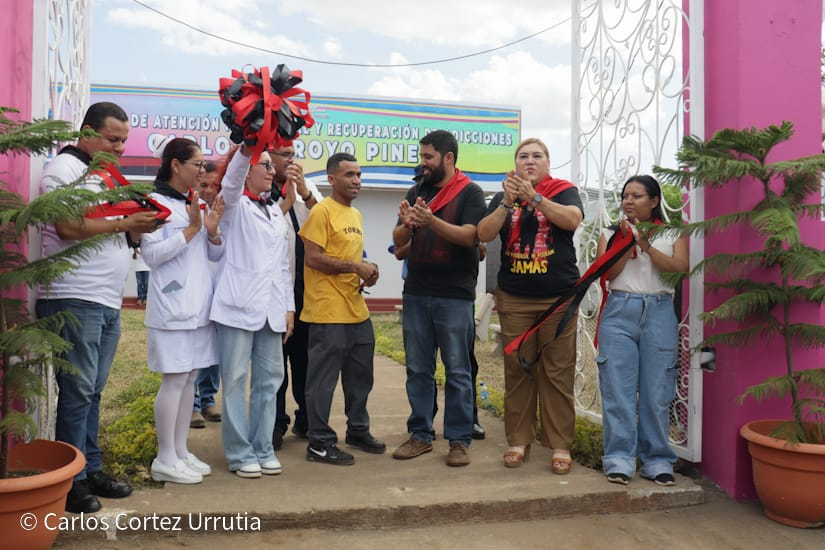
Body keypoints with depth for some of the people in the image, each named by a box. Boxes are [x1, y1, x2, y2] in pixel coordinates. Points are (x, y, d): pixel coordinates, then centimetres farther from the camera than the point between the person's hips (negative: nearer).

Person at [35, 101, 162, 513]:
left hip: (108, 302, 8)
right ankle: (70, 482, 5)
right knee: (77, 391, -4)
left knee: (92, 391, 12)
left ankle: (91, 470, 19)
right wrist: (124, 223, -14)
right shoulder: (65, 168, -5)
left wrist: (140, 227, 4)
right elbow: (69, 228, -18)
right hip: (75, 300, -8)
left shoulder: (104, 175, 21)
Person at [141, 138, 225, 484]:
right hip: (172, 307, -8)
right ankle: (165, 460, 4)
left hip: (198, 306, 8)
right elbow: (152, 254, -14)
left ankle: (180, 452, 19)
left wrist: (212, 231, -4)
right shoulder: (156, 202, -6)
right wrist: (191, 229, -15)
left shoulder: (196, 205, 16)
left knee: (189, 378, 10)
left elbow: (216, 255, 15)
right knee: (174, 380, -6)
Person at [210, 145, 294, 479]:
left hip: (272, 308, 6)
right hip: (239, 306, -6)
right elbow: (231, 181, -21)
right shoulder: (234, 205, 4)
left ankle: (263, 448, 19)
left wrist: (289, 307, 13)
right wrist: (247, 145, -38)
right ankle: (239, 453, 9)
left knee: (269, 379, 8)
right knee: (235, 381, -1)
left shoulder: (276, 213, 19)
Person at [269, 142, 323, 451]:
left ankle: (306, 420, 28)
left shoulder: (307, 187, 10)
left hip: (307, 285, 5)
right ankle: (275, 424, 19)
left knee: (306, 355, 14)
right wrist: (287, 201, -15)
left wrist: (305, 194, -11)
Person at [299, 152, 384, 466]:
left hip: (357, 310, 9)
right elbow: (312, 258, -17)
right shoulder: (322, 211, -10)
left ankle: (358, 431, 32)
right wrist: (356, 266, -17)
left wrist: (366, 272, 5)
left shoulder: (355, 215, 17)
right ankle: (319, 443, 11)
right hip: (328, 312, -9)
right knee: (323, 378, 0)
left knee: (360, 375, 17)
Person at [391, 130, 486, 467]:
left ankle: (459, 440, 12)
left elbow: (469, 237, -14)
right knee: (418, 370, 10)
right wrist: (406, 225, -13)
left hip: (454, 296, -5)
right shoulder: (416, 192, 13)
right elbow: (398, 241, 10)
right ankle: (421, 435, 21)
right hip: (416, 293, 5)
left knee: (457, 372, 2)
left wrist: (431, 221, -27)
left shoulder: (469, 192, -1)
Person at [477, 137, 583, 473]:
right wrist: (508, 202, -16)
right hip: (514, 299, 2)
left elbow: (573, 219, -16)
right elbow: (484, 234, -4)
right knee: (517, 372, 5)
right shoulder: (503, 197, 10)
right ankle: (518, 441, 15)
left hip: (559, 297, -2)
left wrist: (533, 197, -23)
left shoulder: (563, 191, 4)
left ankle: (560, 445, 9)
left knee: (558, 374, 1)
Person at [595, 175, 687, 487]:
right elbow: (607, 273, 1)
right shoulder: (611, 234, 15)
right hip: (619, 312, 0)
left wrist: (646, 246, -9)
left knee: (657, 392, 0)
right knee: (617, 389, -4)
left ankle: (657, 460, 10)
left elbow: (680, 268, -3)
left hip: (659, 313, 0)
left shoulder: (672, 234, 14)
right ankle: (619, 460, 1)